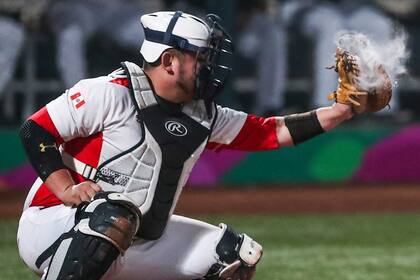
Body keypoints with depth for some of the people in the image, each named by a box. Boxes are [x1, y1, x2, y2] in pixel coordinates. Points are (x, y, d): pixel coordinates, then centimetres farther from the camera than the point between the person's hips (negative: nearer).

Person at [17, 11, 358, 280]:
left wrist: (340, 111, 1)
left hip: (138, 239, 8)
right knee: (116, 216, -41)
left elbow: (271, 133, 9)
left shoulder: (202, 116, 6)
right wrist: (67, 190, -26)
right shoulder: (110, 94, -15)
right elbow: (35, 131, -14)